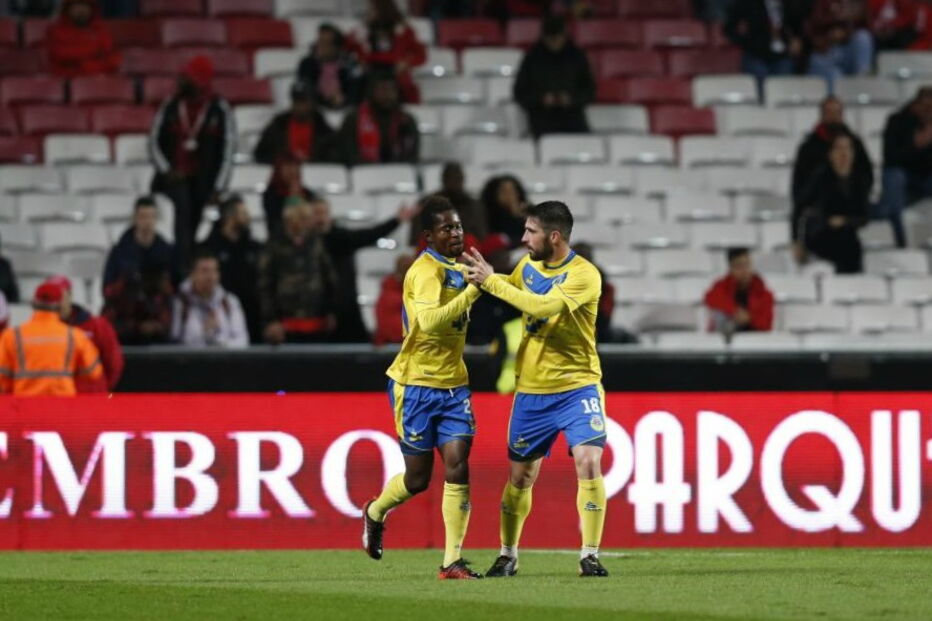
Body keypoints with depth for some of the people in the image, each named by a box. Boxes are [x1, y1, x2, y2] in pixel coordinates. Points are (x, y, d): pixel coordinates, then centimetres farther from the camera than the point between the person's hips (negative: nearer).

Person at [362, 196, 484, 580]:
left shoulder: (459, 268, 10)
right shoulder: (426, 271, -18)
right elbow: (429, 320, -35)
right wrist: (473, 290, -36)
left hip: (453, 385, 6)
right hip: (416, 385, -6)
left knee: (457, 467, -8)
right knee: (418, 479, 4)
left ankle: (453, 562, -7)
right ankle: (375, 513, 36)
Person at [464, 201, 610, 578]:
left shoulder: (584, 275, -17)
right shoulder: (528, 265, 4)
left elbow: (541, 306, -30)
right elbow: (512, 294, 23)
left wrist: (491, 281, -26)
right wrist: (480, 276, 4)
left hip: (577, 387, -5)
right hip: (531, 391, 5)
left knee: (588, 462, -19)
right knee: (520, 475, 9)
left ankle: (590, 556, -12)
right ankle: (507, 555, 24)